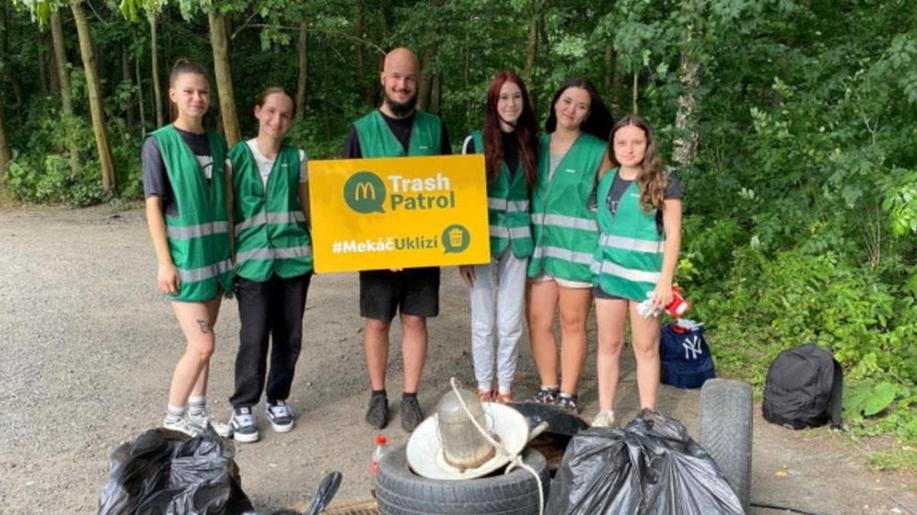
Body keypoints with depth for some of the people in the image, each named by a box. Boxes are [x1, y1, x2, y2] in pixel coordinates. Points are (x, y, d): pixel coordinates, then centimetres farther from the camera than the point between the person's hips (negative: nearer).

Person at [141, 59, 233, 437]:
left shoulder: (217, 143, 8)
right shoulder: (159, 143, -7)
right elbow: (153, 205, -9)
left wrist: (231, 248, 11)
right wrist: (165, 261, -13)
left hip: (215, 254, 5)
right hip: (184, 258, -5)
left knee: (202, 342, 13)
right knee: (202, 345, -6)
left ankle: (197, 414, 26)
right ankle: (173, 420, 12)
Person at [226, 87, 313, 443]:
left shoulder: (297, 158, 6)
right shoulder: (237, 156, 0)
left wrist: (319, 248, 8)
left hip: (294, 259, 3)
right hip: (253, 262, -2)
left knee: (289, 337, 8)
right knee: (254, 338, -4)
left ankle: (277, 399, 26)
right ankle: (243, 406, 13)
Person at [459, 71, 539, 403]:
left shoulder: (532, 144, 6)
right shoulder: (476, 142, -1)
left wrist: (535, 242, 7)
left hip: (517, 242, 2)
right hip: (483, 241, -2)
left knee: (511, 322, 6)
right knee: (484, 321, 5)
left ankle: (505, 387, 20)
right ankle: (484, 387, 20)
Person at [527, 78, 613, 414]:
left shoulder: (598, 152, -2)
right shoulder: (537, 146, 9)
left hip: (577, 248, -4)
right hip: (539, 245, 4)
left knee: (572, 324, 5)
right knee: (538, 321, 8)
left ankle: (567, 395, 18)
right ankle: (548, 389, 24)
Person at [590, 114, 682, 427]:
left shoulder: (663, 183, -5)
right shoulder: (605, 180, 9)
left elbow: (673, 235, -6)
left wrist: (665, 281, -12)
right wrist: (597, 266, 11)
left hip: (645, 276, -4)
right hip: (608, 272, 4)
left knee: (646, 348, 4)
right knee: (609, 345, 10)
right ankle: (605, 413, 20)